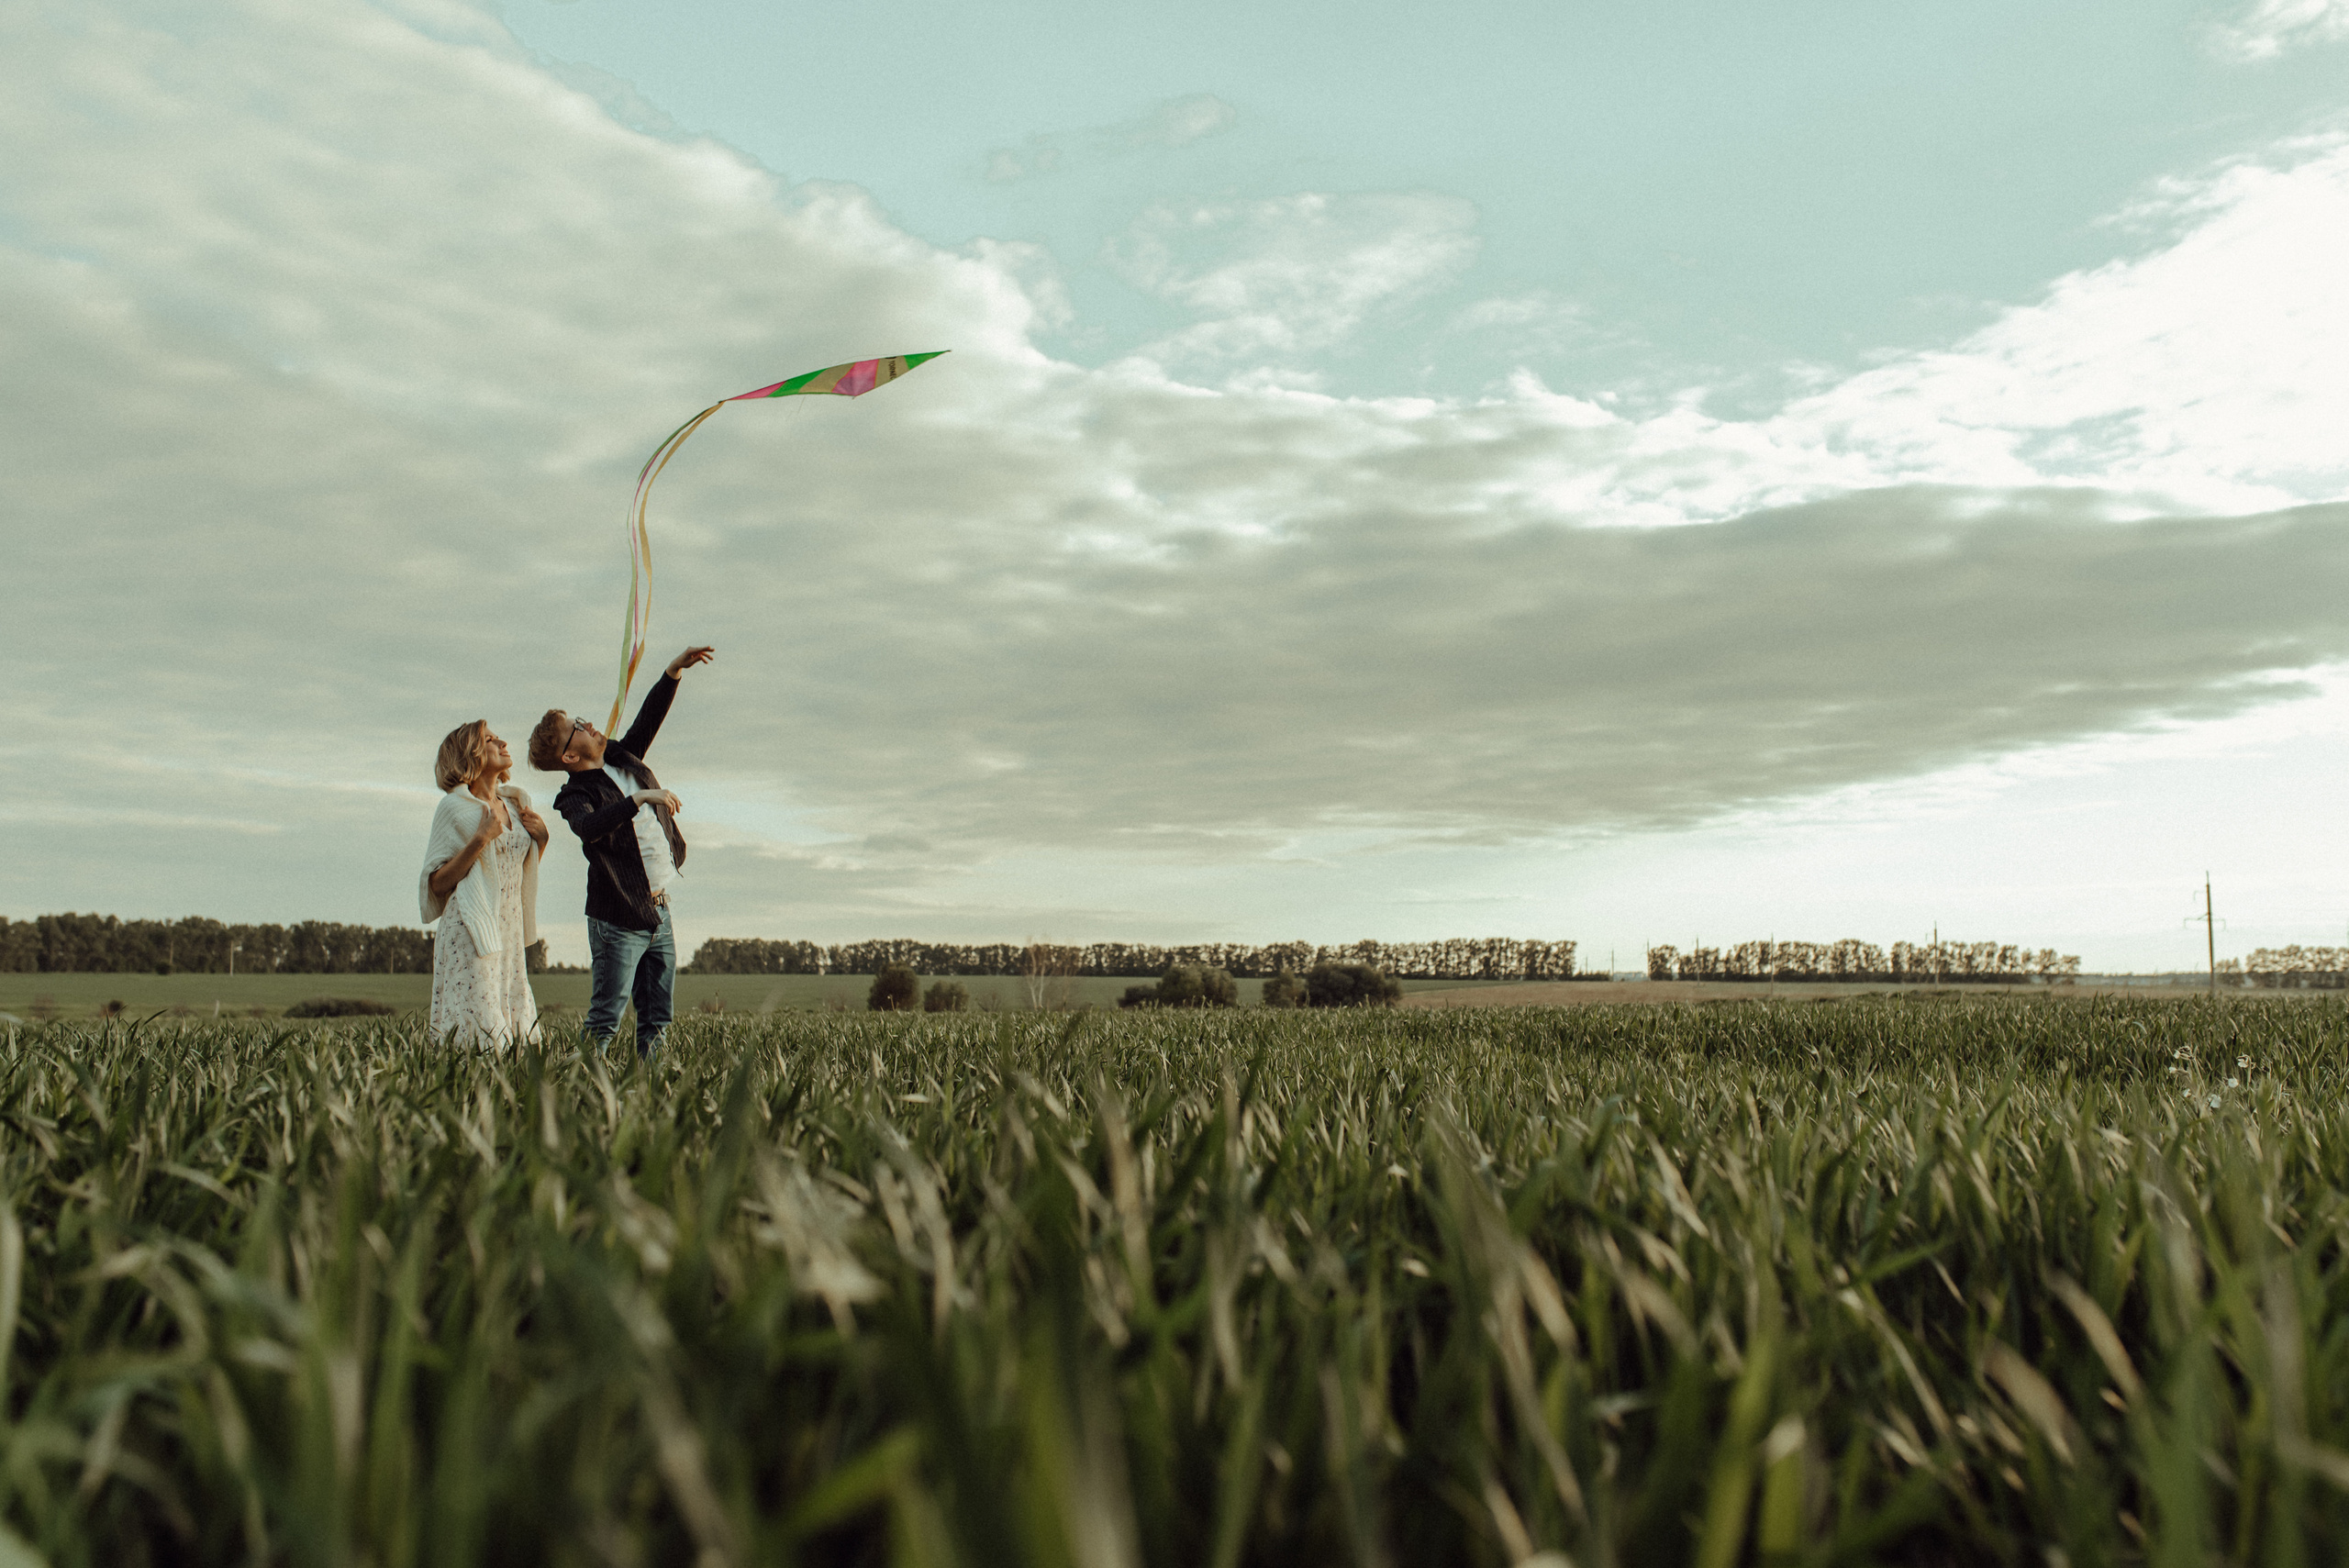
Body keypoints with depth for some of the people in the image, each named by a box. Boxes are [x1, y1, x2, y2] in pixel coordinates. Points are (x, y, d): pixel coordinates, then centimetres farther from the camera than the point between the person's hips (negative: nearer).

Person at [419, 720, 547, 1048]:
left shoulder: (515, 804, 15)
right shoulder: (455, 807, -4)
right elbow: (437, 883, -7)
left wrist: (541, 840, 7)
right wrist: (480, 839, -15)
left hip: (510, 934, 6)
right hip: (472, 934, -6)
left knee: (520, 1035, 3)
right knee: (479, 1036, -11)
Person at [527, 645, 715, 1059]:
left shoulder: (623, 759, 12)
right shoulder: (576, 795, -9)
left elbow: (649, 718, 17)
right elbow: (590, 827, -31)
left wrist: (673, 671, 7)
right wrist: (640, 797, -35)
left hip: (659, 914, 7)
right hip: (619, 918, -7)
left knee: (657, 1018, 8)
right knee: (604, 1020, -6)